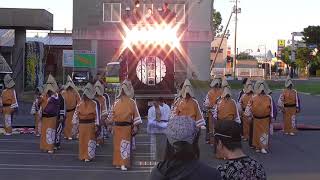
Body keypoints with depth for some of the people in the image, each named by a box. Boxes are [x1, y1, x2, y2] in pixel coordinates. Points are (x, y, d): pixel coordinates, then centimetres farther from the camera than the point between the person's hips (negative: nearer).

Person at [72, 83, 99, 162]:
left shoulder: (94, 104, -4)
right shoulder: (80, 104, 4)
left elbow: (96, 114, -5)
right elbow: (76, 114, 6)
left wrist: (96, 124, -10)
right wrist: (75, 124, 3)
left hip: (90, 125, -3)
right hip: (82, 125, 3)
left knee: (90, 140, -1)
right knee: (82, 140, 9)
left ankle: (89, 156, 6)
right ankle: (83, 156, 19)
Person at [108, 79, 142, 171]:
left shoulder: (131, 102, -3)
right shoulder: (117, 102, 6)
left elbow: (136, 115, -4)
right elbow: (112, 114, 12)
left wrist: (135, 126, -9)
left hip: (127, 127, -3)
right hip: (117, 127, 4)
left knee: (125, 145, -5)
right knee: (117, 145, 8)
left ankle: (124, 164, -3)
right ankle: (118, 162, 17)